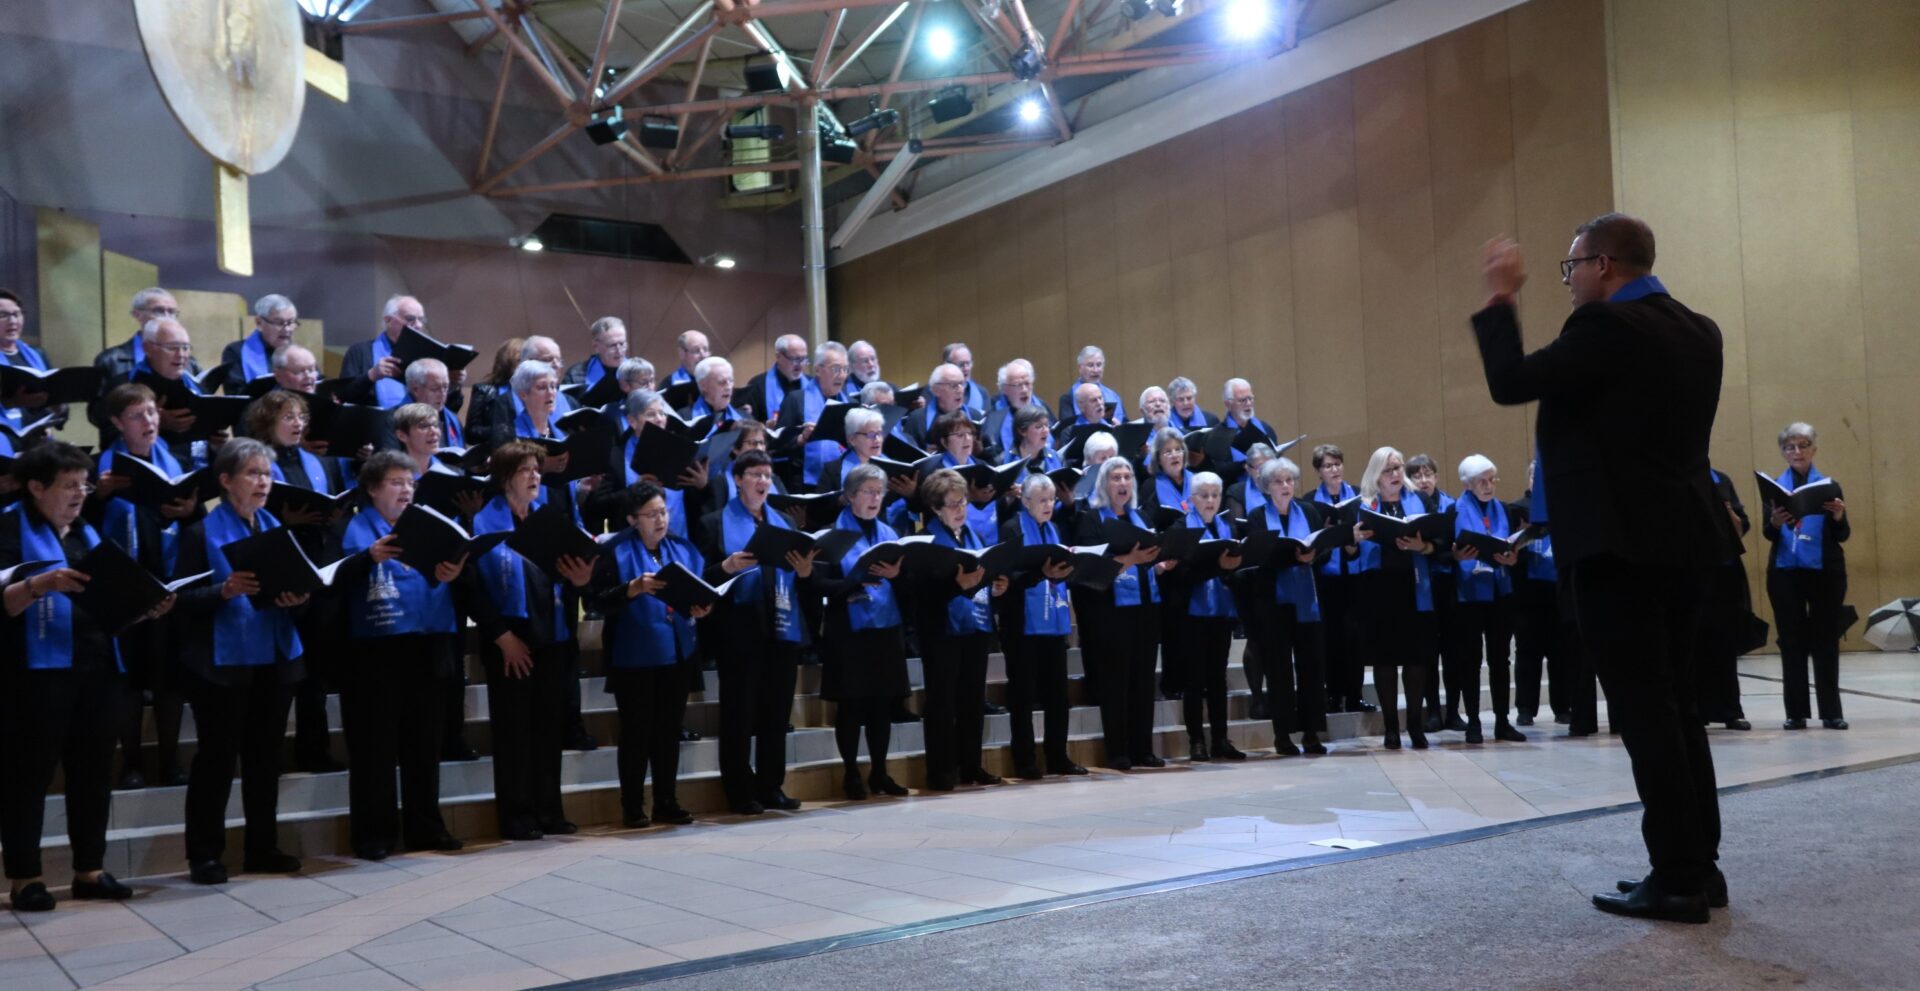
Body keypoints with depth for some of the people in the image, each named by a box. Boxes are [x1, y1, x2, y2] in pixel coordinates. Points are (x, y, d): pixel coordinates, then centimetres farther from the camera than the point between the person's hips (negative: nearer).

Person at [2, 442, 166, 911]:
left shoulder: (87, 533, 17)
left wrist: (146, 609, 1)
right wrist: (39, 584, -30)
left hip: (96, 668, 7)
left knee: (93, 771, 9)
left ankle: (89, 870, 17)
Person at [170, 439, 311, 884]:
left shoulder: (277, 528, 13)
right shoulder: (201, 531, -5)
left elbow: (297, 583, 14)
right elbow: (181, 598, -11)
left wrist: (299, 598, -9)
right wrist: (226, 590, -26)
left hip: (276, 659, 6)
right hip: (222, 661, -6)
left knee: (266, 755, 11)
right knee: (217, 756, 0)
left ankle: (263, 848, 20)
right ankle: (204, 854, 9)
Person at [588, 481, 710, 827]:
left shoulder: (682, 548, 10)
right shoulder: (617, 551, -6)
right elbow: (601, 601, -13)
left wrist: (700, 609, -7)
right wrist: (633, 588, -27)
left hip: (676, 654, 5)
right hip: (635, 657, -5)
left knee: (669, 731, 9)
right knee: (636, 732, 0)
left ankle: (667, 803, 17)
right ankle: (632, 807, 8)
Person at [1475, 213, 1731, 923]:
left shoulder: (1606, 325, -14)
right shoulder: (1698, 331, 13)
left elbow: (1510, 384, -16)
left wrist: (1499, 300, -6)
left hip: (1619, 538, -9)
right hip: (1678, 534, 9)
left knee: (1643, 708, -4)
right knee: (1673, 703, 14)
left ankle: (1677, 879, 0)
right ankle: (1699, 865, 20)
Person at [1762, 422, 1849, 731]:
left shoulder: (1830, 486, 4)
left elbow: (1842, 536, 2)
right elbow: (1768, 535, -2)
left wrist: (1839, 518, -19)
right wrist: (1775, 523, -24)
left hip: (1825, 572, 0)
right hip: (1785, 573, 0)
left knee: (1826, 640, 3)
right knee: (1792, 641, 2)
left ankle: (1831, 712, 8)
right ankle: (1796, 712, 6)